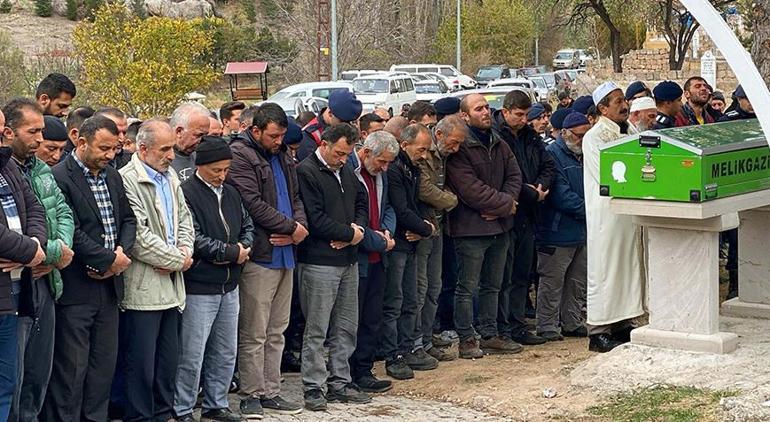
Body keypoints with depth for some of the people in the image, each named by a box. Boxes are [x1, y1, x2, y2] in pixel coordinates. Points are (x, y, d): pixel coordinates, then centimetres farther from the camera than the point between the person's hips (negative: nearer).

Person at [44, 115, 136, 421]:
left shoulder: (113, 177, 12)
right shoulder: (60, 177, -13)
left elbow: (128, 220, 16)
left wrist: (123, 252, -4)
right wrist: (110, 259, -14)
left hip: (109, 284, 8)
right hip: (76, 289, -7)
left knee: (104, 362, 12)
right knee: (71, 367, -2)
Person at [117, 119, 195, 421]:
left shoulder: (170, 176, 13)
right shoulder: (127, 180, -14)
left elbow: (184, 218, 19)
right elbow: (138, 237, -19)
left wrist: (184, 252, -1)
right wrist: (177, 260, -10)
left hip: (171, 285, 8)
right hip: (143, 289, -8)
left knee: (168, 361, 14)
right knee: (142, 365, -3)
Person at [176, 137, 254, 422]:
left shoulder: (230, 193, 12)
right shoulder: (187, 193, -14)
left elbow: (247, 224, 18)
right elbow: (193, 238, -20)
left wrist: (243, 247, -5)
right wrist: (232, 252, -12)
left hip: (229, 286, 8)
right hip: (199, 287, -8)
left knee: (225, 353, 15)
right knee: (192, 355, -2)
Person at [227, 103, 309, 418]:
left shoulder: (282, 157, 16)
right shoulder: (241, 156, -10)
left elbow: (295, 197, 17)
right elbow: (253, 204, -17)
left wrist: (300, 227, -4)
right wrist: (292, 227, -11)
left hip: (284, 255, 8)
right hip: (259, 256, -8)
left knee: (276, 332, 13)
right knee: (254, 333, -2)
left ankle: (271, 392, 20)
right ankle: (251, 395, 7)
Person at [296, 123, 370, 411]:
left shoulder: (347, 173, 15)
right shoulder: (306, 172, -10)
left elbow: (361, 204, 20)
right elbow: (315, 218, -17)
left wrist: (358, 228, -2)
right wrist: (349, 233, -8)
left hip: (348, 259, 8)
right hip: (320, 262, -8)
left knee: (346, 327, 12)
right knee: (317, 330, -3)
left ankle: (339, 383, 21)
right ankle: (313, 388, 4)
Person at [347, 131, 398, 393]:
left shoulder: (380, 174, 10)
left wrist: (387, 231, -2)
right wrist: (380, 242, -13)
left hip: (376, 260, 8)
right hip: (354, 260, -8)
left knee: (373, 320, 12)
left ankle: (364, 371, 21)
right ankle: (347, 378, 9)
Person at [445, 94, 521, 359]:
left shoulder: (499, 144, 11)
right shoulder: (460, 148, -14)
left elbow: (515, 175, 8)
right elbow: (470, 189, -21)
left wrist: (505, 202, -11)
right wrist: (505, 204, -14)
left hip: (500, 227, 8)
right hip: (471, 227, -8)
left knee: (492, 286, 16)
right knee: (467, 287, 0)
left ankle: (490, 335, 26)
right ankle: (467, 339, 8)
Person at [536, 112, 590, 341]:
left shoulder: (584, 155, 14)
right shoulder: (553, 154, -12)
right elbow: (561, 195, -19)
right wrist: (587, 210, -18)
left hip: (583, 231, 8)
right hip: (559, 230, -8)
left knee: (578, 281, 14)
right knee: (553, 281, -3)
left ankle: (573, 323, 24)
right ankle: (547, 327, 3)